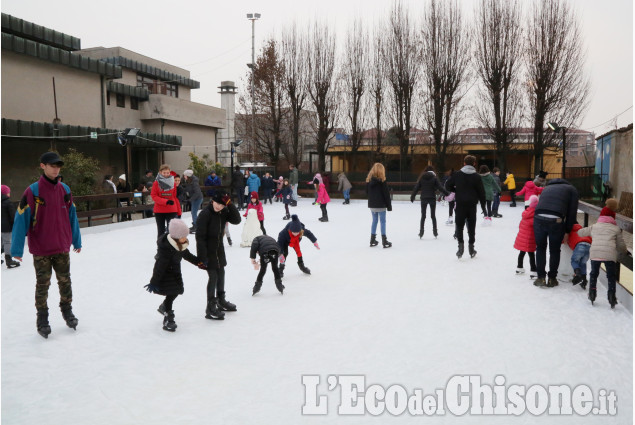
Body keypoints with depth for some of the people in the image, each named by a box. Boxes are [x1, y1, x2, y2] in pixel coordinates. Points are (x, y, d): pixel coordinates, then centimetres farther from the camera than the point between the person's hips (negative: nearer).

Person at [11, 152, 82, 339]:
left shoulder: (65, 190, 1)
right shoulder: (32, 191, -13)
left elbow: (72, 216, 9)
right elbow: (21, 219, -12)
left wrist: (76, 241, 13)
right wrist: (17, 249, -13)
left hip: (62, 248, 3)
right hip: (41, 250, -3)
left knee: (65, 281, 13)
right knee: (43, 285, 7)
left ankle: (67, 311, 32)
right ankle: (42, 319, 22)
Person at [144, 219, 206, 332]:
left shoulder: (181, 244, -5)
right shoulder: (166, 247, -31)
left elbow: (186, 255, 14)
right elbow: (161, 265, -28)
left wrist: (199, 262, 20)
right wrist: (154, 282, -24)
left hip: (175, 272, 9)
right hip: (165, 273, -9)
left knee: (176, 291, 16)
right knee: (171, 293, -11)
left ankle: (163, 307, 42)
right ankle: (168, 319, 1)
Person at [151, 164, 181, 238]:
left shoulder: (172, 182, 4)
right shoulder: (156, 183, -4)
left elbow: (175, 197, 7)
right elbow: (154, 196, -7)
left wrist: (179, 211, 7)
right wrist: (166, 201, -20)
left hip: (171, 210, 1)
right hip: (159, 211, -1)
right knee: (161, 230, 8)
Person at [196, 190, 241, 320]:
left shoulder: (224, 212, 0)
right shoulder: (205, 214, -21)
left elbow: (237, 220, -9)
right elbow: (200, 237, -22)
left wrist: (230, 204, -18)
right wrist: (202, 256, -23)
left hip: (219, 249, 7)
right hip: (208, 250, -7)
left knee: (221, 274, 18)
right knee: (213, 276, -7)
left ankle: (221, 300, 35)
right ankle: (211, 307, 1)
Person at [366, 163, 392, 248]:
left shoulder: (369, 180, 4)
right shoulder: (381, 180, -12)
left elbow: (367, 192, 10)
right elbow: (386, 194, -10)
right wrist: (389, 205, -5)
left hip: (372, 204, 5)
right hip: (381, 205, -5)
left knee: (374, 221, 14)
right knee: (383, 222, 0)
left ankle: (372, 240, 17)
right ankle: (384, 241, 1)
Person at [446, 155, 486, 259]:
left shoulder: (457, 174, 0)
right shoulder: (477, 177, -1)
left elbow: (448, 185, 3)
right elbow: (481, 193, 0)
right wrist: (483, 207, 7)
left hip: (460, 204, 0)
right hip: (472, 204, 0)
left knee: (459, 225, 7)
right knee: (471, 227, 10)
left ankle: (461, 245, -10)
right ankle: (471, 248, 15)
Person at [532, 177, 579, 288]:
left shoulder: (547, 187, 34)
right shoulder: (572, 189, 22)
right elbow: (572, 212, 12)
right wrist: (567, 231, 17)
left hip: (539, 217, 3)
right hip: (556, 220, -3)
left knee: (540, 248, 19)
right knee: (555, 250, 16)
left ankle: (541, 278, 21)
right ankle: (552, 279, 25)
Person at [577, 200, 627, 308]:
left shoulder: (594, 227, 21)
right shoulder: (616, 229, 16)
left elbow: (580, 232, 34)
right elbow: (621, 246, 14)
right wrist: (623, 251, 36)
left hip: (595, 254, 2)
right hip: (610, 255, -2)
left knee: (594, 274, 19)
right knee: (611, 276, 10)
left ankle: (592, 294, 19)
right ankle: (611, 296, 2)